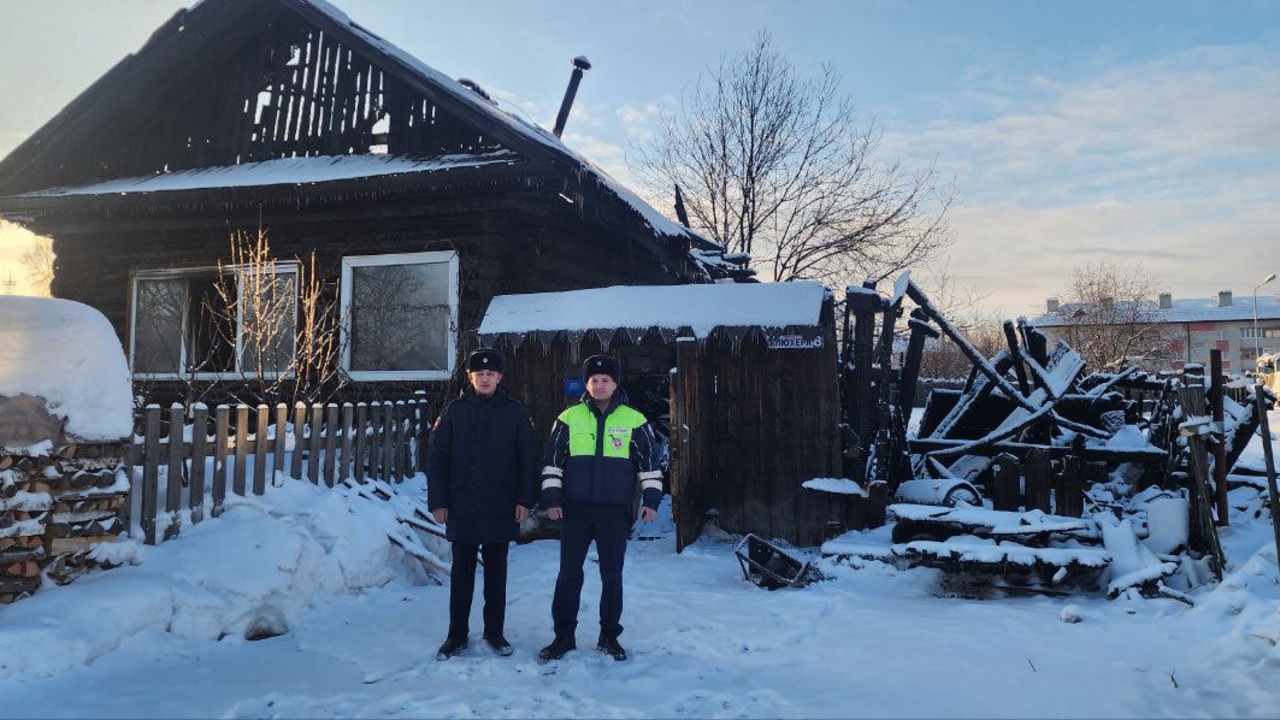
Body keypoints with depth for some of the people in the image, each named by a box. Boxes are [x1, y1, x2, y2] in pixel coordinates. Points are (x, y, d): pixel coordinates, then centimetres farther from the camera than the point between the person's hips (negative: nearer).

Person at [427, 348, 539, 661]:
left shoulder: (515, 412, 0)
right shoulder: (454, 411, 1)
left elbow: (529, 458, 1)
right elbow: (436, 458, 1)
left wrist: (525, 500, -5)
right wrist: (438, 501, -4)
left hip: (501, 510, 0)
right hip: (461, 509, 0)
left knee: (496, 573, 11)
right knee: (462, 573, 9)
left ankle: (494, 631, 24)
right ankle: (457, 635, 20)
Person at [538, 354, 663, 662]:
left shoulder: (634, 420, 0)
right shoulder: (569, 418, 2)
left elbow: (649, 462, 4)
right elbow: (552, 462, 5)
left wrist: (651, 499, -3)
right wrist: (551, 498, -1)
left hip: (616, 510, 0)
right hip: (575, 508, 1)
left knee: (612, 576, 7)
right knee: (569, 573, 5)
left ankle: (609, 636, 22)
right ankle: (564, 636, 18)